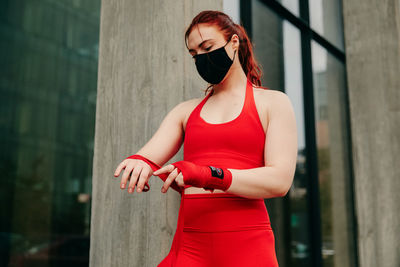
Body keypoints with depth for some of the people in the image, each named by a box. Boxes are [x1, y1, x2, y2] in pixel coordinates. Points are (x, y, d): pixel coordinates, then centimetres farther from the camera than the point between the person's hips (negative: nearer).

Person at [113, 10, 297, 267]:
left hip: (245, 244, -2)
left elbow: (280, 180, -8)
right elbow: (148, 157, 5)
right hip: (189, 245, 3)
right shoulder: (186, 111, 18)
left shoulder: (272, 102, 6)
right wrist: (138, 164, -19)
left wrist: (208, 175, -20)